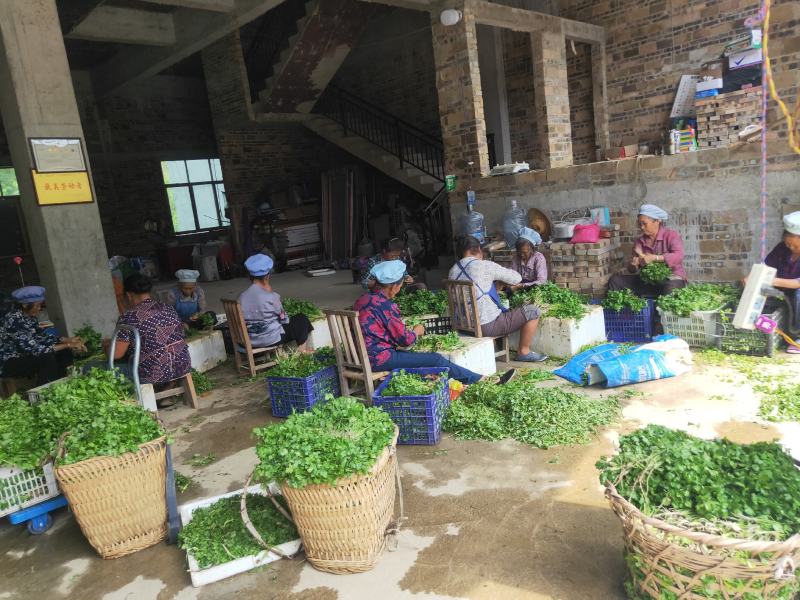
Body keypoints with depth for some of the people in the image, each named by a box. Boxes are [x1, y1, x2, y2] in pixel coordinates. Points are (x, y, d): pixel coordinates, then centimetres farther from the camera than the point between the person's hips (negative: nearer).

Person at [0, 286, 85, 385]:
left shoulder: (29, 317, 0)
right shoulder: (14, 320, -28)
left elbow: (43, 336, 6)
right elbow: (34, 349, -31)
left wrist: (69, 340, -8)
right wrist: (68, 345, -27)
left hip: (23, 356, 9)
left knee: (64, 352, 0)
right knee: (47, 358, -29)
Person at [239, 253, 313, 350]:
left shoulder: (242, 297, -4)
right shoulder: (270, 297, -19)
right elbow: (283, 317, -4)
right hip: (271, 339, -6)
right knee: (301, 319, 15)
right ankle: (302, 350, 25)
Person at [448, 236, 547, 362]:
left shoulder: (452, 271, 5)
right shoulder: (485, 266, -14)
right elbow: (517, 278, -3)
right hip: (488, 326, -8)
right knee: (533, 312, 0)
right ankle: (524, 352, 12)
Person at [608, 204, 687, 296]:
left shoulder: (671, 235, -6)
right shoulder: (639, 241, 6)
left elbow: (679, 256, -24)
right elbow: (632, 270, 7)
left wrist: (654, 258, -33)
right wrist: (633, 265, -17)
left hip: (671, 278, -4)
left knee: (670, 288, -41)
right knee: (615, 280, -12)